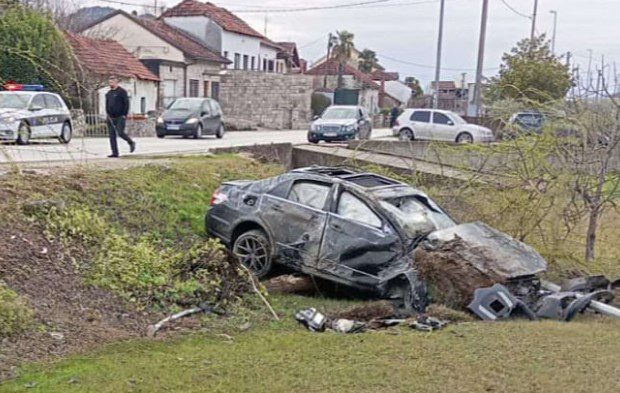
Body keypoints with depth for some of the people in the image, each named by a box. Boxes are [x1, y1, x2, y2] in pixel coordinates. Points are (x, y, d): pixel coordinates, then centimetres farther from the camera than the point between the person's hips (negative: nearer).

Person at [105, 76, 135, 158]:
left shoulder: (122, 91, -3)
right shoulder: (108, 93, 16)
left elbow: (126, 104, -7)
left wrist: (124, 114, -12)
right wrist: (108, 114, 9)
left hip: (120, 117, -6)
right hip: (111, 118, 6)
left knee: (120, 133, -14)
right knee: (112, 135, 1)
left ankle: (131, 143, 13)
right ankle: (115, 153, 5)